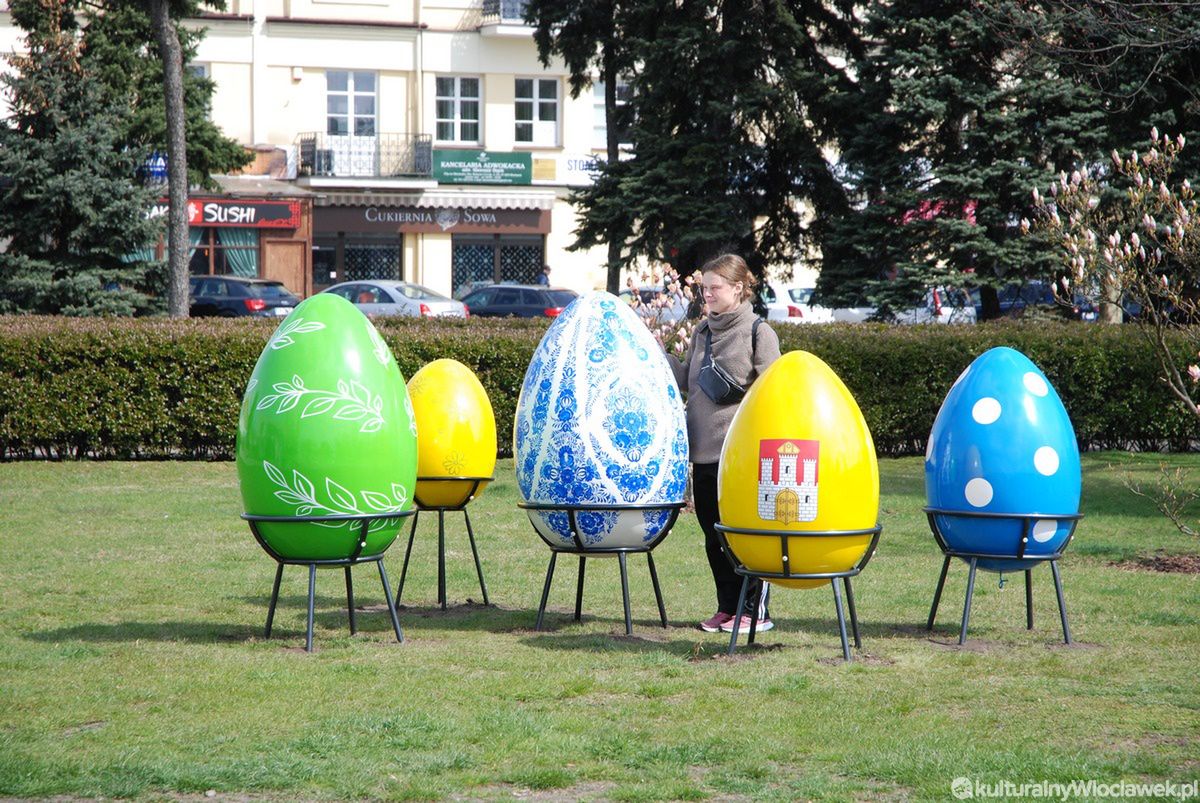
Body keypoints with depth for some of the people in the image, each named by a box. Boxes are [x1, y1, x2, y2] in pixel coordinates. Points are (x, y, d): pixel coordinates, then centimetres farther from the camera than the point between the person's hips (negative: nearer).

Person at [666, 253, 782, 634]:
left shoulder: (759, 332, -5)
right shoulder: (702, 331, 14)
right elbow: (688, 381, 15)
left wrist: (736, 394, -19)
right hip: (704, 452, 7)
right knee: (713, 535, 10)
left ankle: (754, 610, 5)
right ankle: (727, 607, 19)